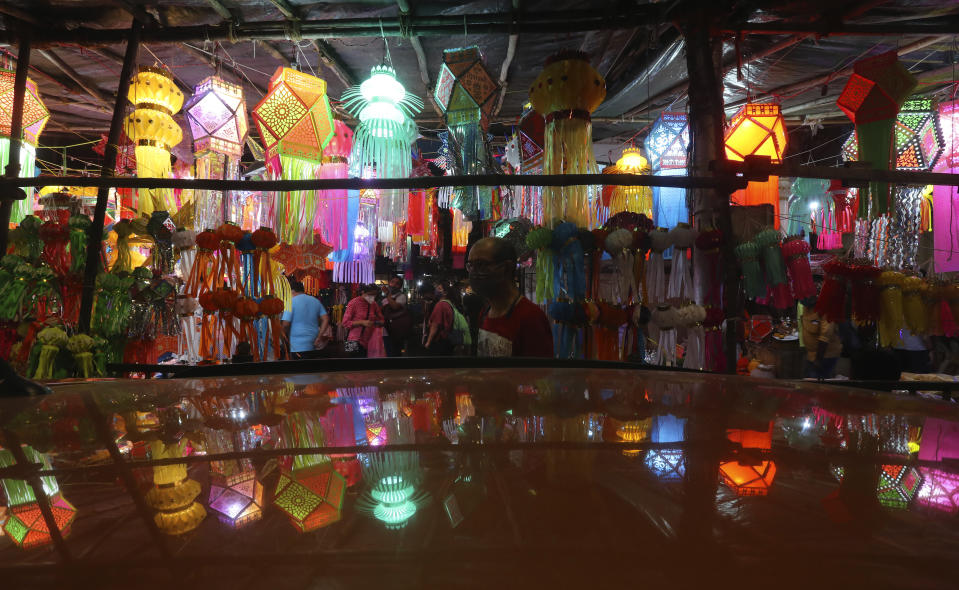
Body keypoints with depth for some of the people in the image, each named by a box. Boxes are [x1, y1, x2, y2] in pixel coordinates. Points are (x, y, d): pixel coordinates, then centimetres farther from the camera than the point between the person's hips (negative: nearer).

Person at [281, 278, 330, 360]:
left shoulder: (291, 302, -7)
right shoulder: (316, 301, 11)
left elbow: (286, 324, -13)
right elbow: (326, 319, 5)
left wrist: (287, 338, 5)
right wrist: (319, 337, 4)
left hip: (297, 346, -6)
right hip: (312, 345, 6)